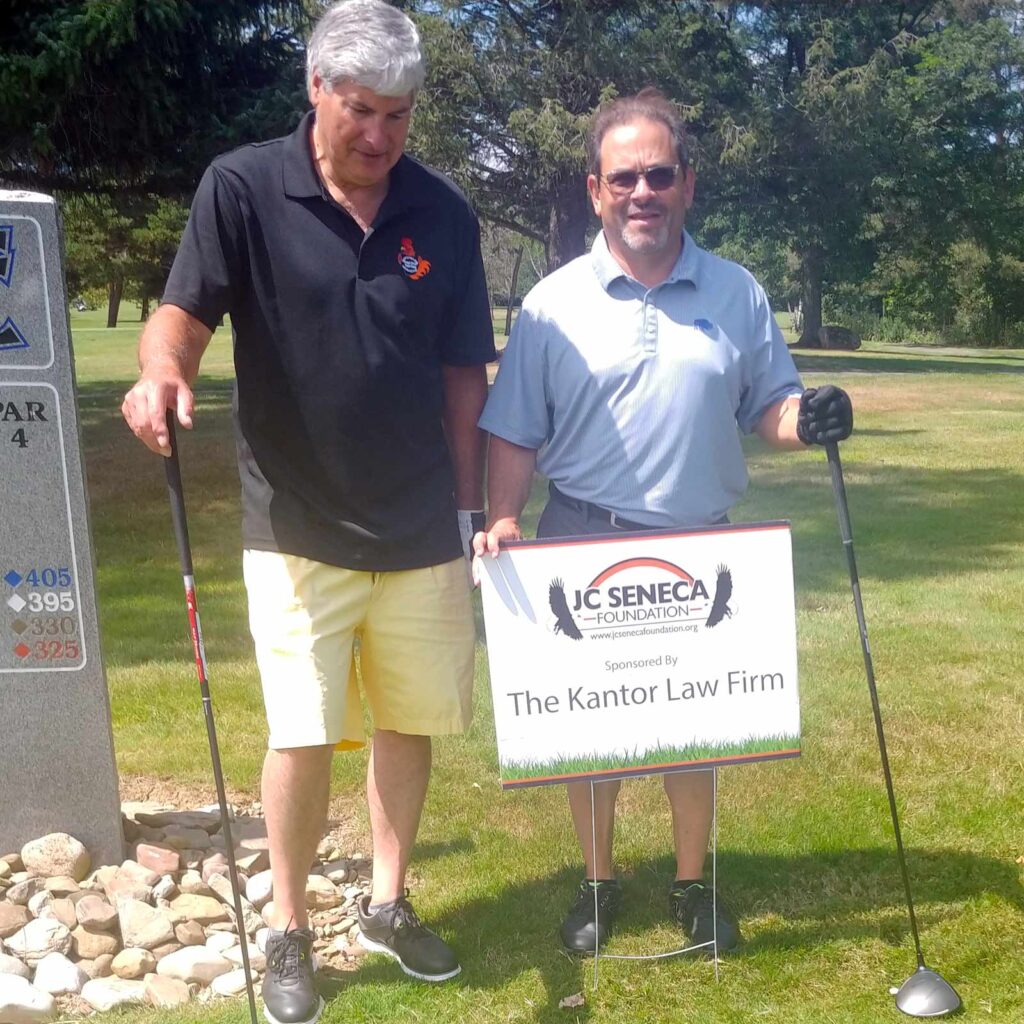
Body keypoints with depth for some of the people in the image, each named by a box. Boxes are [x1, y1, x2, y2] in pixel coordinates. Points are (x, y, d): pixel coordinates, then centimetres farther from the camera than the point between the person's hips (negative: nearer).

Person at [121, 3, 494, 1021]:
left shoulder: (442, 213, 1)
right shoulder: (243, 189, -8)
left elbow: (462, 370, 6)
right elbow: (186, 309, -14)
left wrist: (469, 505, 7)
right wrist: (162, 367, -38)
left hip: (422, 534, 3)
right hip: (299, 528, -3)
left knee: (411, 723, 13)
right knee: (304, 735, -2)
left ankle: (388, 902, 34)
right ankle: (288, 935, 19)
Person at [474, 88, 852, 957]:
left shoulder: (736, 294, 3)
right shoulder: (555, 302, -1)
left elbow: (768, 409, 5)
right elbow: (514, 435, 0)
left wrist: (808, 420, -17)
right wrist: (502, 522, -14)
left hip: (701, 547, 1)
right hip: (585, 543, -1)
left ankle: (693, 884, 30)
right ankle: (598, 883, 29)